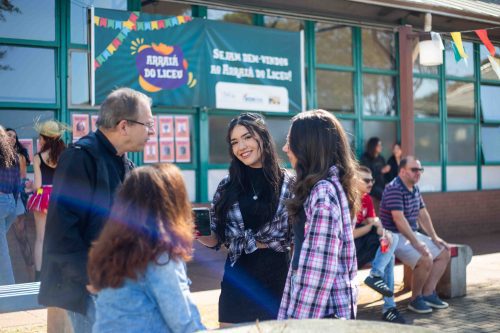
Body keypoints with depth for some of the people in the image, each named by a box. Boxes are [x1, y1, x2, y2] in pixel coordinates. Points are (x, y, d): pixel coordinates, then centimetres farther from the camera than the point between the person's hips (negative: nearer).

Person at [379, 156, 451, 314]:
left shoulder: (415, 189, 12)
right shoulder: (394, 189, -19)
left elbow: (423, 215, 18)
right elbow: (399, 219, -27)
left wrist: (434, 237, 10)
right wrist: (416, 243, -28)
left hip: (412, 234, 10)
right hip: (396, 237, -10)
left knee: (444, 253, 6)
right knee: (426, 259, -28)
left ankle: (428, 293, 8)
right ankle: (415, 299, -8)